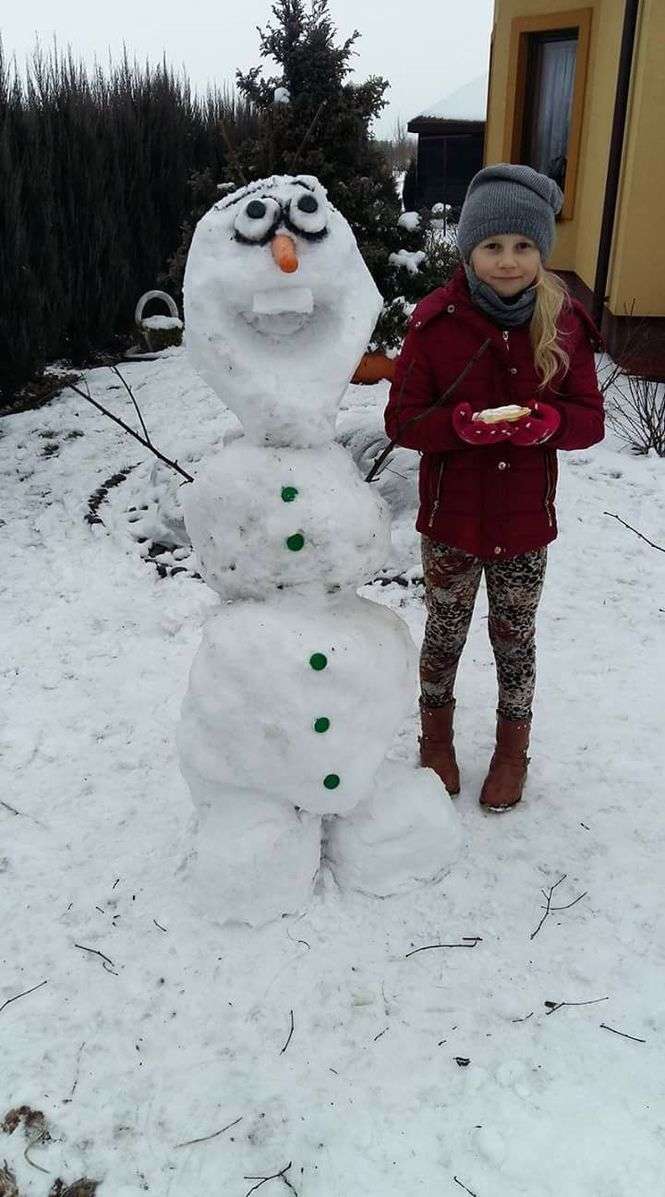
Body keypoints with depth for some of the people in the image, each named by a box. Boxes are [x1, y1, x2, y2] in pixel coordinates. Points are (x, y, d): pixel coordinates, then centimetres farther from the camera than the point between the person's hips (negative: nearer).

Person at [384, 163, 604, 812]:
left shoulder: (564, 322, -5)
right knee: (444, 632, 16)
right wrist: (460, 423, -27)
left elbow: (589, 419, 0)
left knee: (514, 638, 16)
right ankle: (436, 737, 42)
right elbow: (402, 420, -7)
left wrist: (549, 419, -23)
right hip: (450, 519, -1)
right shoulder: (435, 320, -10)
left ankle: (512, 749, 39)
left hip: (526, 521, 1)